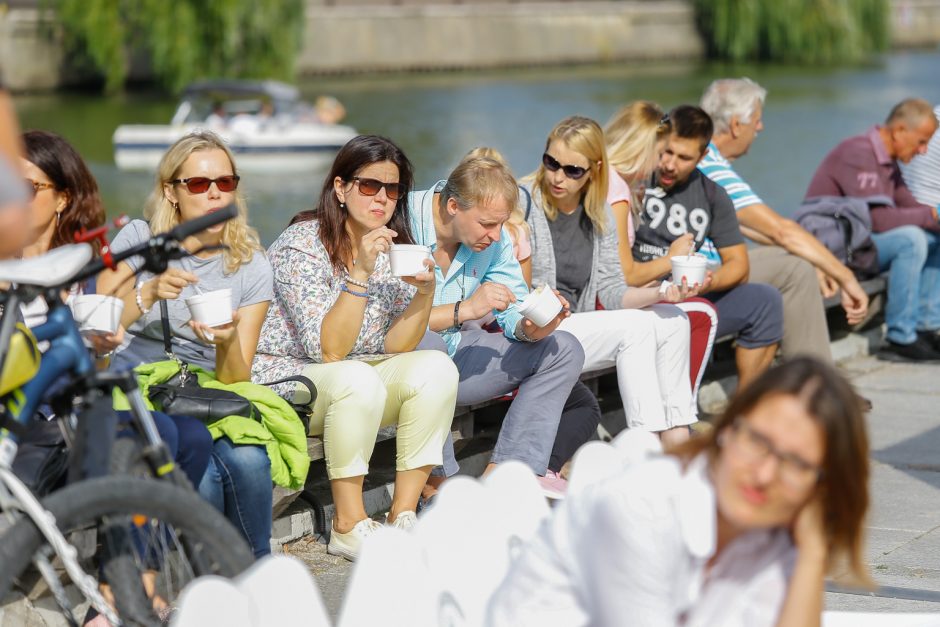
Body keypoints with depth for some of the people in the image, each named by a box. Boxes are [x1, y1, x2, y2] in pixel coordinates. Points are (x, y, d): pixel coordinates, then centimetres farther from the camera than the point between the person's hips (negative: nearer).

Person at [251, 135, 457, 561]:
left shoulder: (393, 249, 3)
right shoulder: (301, 245, -17)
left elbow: (394, 346, -3)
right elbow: (328, 350, -23)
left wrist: (425, 293, -20)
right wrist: (360, 273, -32)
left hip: (360, 375, 7)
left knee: (436, 368, -19)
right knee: (357, 380, -36)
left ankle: (404, 514, -14)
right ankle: (348, 525, -23)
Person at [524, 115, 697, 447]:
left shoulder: (599, 214, 9)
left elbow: (610, 291, 5)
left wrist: (659, 294, -12)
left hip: (577, 329, 7)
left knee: (673, 321, -6)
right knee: (635, 328, -21)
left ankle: (677, 442, -7)